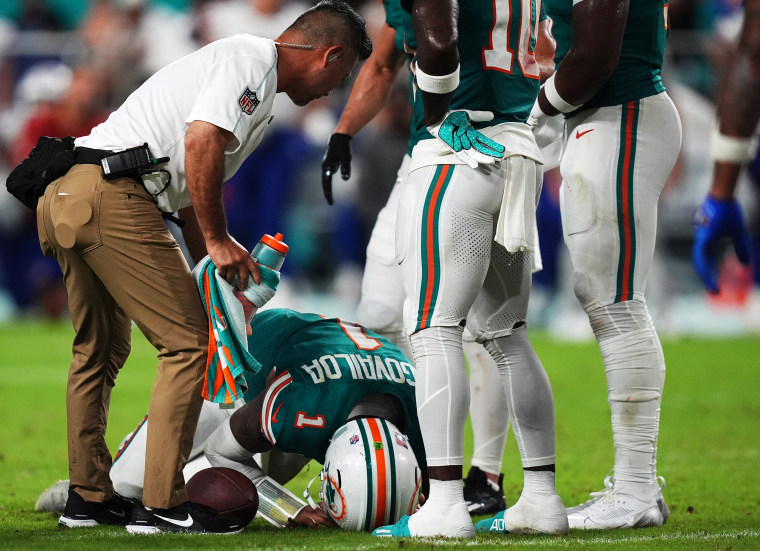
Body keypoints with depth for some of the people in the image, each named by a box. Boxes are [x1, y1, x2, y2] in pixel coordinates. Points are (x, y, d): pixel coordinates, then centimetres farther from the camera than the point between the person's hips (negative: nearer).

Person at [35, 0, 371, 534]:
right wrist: (218, 240, -11)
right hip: (112, 191, -10)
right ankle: (163, 504, -4)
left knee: (101, 349, 22)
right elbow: (201, 142, -19)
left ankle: (88, 496, 30)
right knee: (188, 341, -5)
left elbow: (192, 191, 31)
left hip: (65, 197, 10)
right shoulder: (253, 60, -3)